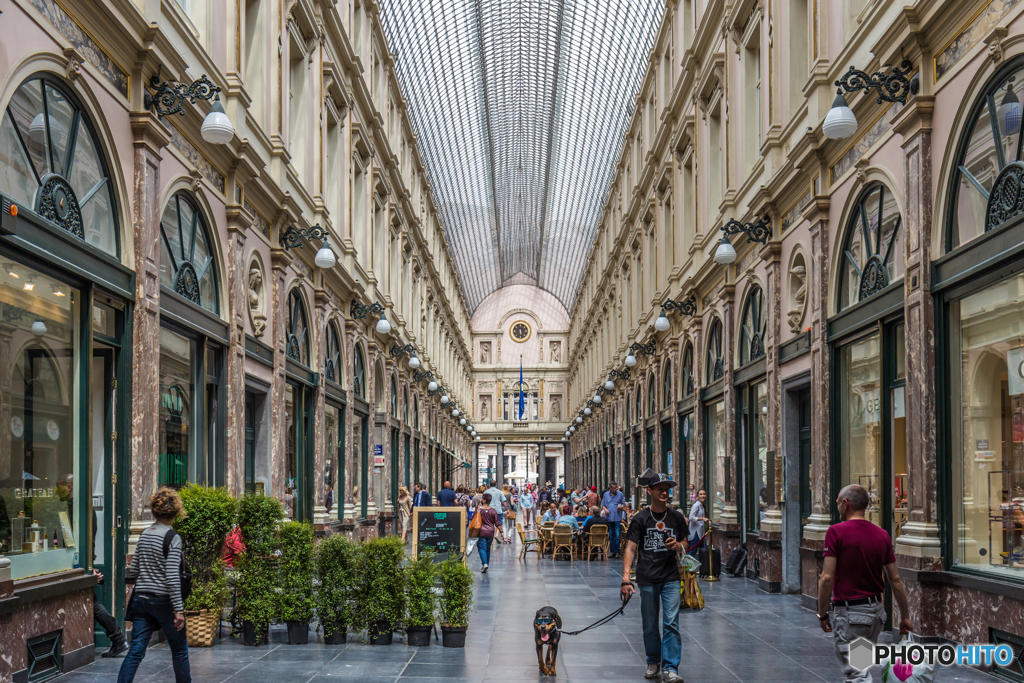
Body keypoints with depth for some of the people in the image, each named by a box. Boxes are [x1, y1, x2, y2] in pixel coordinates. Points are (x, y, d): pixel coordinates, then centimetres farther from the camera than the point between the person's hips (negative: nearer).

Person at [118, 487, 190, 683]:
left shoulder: (145, 535, 7)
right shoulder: (172, 538, -13)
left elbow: (134, 570, 13)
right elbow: (172, 577, -19)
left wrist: (123, 574, 34)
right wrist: (178, 609, -18)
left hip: (141, 599, 6)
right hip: (163, 601, -6)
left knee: (136, 651, 3)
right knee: (179, 649, 12)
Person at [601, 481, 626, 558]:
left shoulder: (620, 494, 4)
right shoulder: (606, 494, 9)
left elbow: (624, 504, 8)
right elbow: (602, 505, 14)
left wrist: (621, 507, -13)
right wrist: (605, 509, -6)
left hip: (617, 518, -3)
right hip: (609, 518, 3)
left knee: (617, 536, -7)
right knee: (610, 536, 8)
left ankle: (617, 551, -3)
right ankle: (612, 551, 14)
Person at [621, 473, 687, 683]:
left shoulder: (676, 518, 5)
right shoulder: (640, 519, -3)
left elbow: (684, 545, 16)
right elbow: (630, 548, -7)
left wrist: (677, 545, -10)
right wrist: (626, 578, -18)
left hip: (670, 578, 1)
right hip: (647, 578, -1)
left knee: (671, 623, -8)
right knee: (649, 624, 9)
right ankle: (653, 661, 29)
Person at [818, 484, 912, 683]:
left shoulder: (836, 532, -13)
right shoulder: (882, 535, 5)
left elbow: (827, 577, -15)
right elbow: (895, 580, 6)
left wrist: (823, 614, -5)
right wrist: (905, 616, 13)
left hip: (849, 613, -7)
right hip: (876, 609, 7)